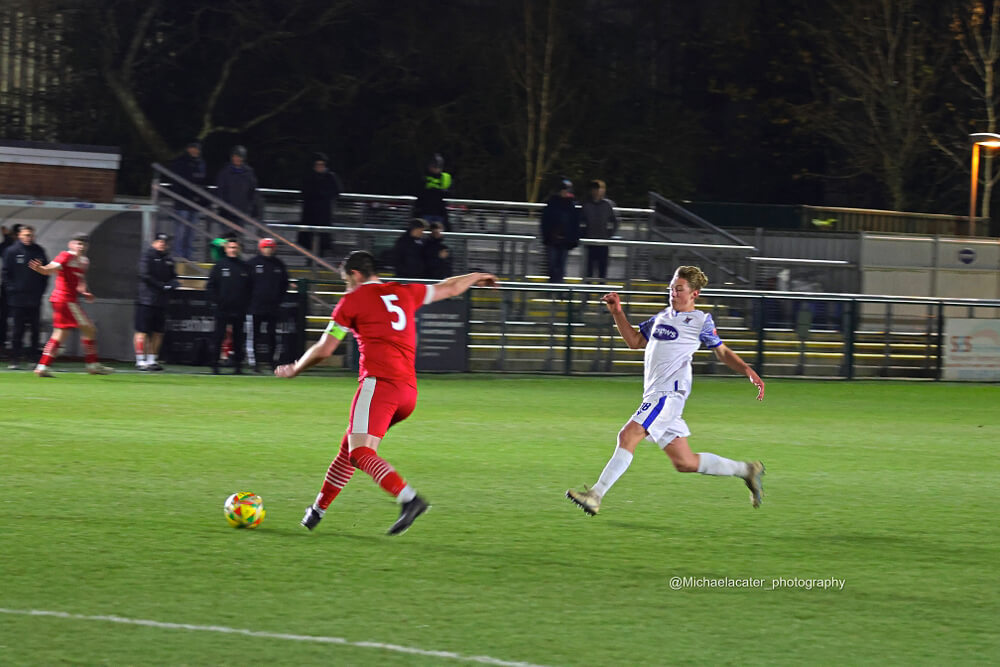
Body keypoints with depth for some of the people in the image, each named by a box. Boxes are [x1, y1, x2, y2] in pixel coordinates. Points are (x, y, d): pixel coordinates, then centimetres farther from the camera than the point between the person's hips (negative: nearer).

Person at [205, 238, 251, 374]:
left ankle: (237, 365, 9)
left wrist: (246, 303, 2)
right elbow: (210, 286, 4)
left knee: (239, 338, 3)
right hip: (223, 309, -2)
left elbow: (250, 288, 13)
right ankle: (214, 366, 1)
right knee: (218, 337, -3)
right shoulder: (220, 265, 4)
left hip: (239, 310, 2)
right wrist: (216, 300, -6)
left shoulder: (244, 267, 10)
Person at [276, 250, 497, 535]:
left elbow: (324, 349, 7)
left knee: (360, 453, -19)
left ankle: (409, 499, -39)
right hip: (409, 391, 8)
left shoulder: (353, 300, 4)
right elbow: (450, 288, 35)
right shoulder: (404, 293, 20)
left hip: (379, 382, -8)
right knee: (350, 446, 19)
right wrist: (476, 277, 55)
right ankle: (318, 509, 26)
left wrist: (294, 369, 24)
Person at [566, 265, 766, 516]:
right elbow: (635, 341, 30)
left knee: (628, 435, -20)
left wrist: (749, 371, -1)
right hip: (654, 394, 8)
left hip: (670, 392, -8)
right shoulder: (662, 317, 23)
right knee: (684, 462, 8)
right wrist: (617, 313, 18)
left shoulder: (701, 321, 3)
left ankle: (596, 495, -24)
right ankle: (746, 469, 22)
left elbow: (723, 352, 11)